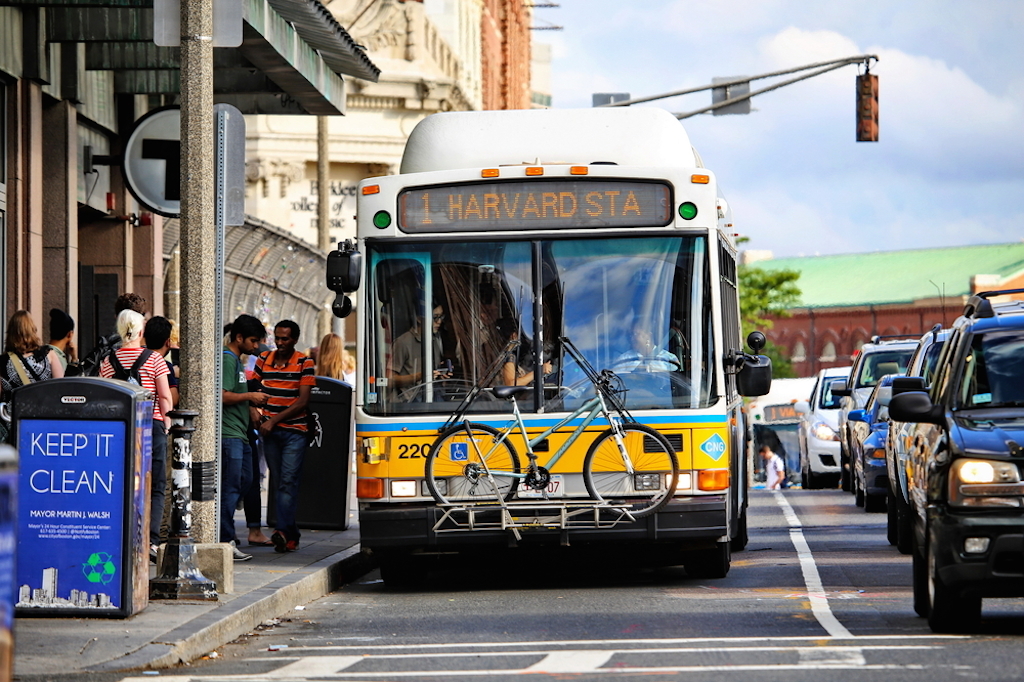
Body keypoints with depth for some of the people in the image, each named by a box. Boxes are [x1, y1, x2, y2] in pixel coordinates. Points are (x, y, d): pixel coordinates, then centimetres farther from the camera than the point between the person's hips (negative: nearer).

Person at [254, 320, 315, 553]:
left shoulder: (304, 363, -3)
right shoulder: (264, 360, 10)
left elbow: (302, 402, -8)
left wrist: (274, 420, -13)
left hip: (294, 431, -4)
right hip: (269, 432, 4)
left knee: (288, 482, -13)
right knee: (278, 482, 6)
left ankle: (283, 531, -20)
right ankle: (292, 533, 11)